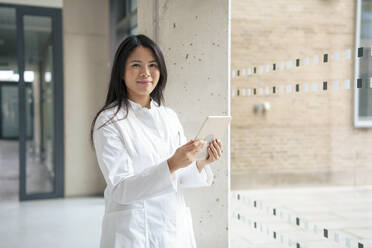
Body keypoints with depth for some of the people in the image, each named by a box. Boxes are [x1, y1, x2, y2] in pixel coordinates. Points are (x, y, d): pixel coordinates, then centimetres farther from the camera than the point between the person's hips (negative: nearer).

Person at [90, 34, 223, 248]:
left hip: (176, 227, 5)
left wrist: (201, 163, -12)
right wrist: (172, 164, -28)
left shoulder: (170, 117, 6)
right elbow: (120, 190, -18)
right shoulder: (109, 121, -10)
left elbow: (180, 179, 8)